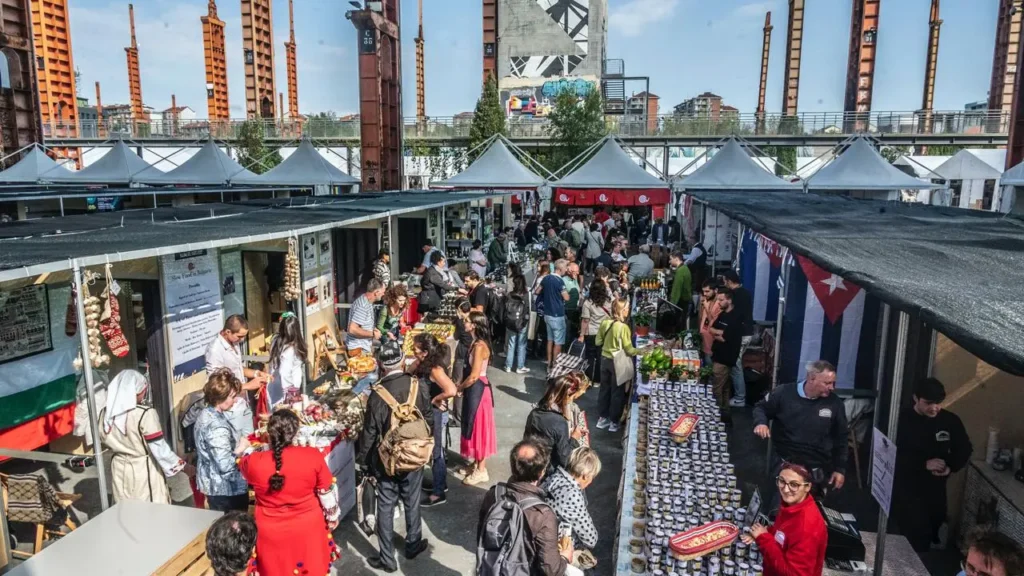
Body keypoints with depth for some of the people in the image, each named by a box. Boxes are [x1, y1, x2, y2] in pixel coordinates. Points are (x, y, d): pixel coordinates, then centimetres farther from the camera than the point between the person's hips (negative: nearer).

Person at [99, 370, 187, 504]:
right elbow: (159, 448, -19)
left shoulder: (105, 413, -4)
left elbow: (105, 439, 10)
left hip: (120, 469, 6)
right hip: (144, 470, -6)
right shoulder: (145, 414, -22)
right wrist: (183, 466, -10)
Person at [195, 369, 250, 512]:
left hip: (213, 485, 10)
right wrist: (240, 449, -16)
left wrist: (239, 441, 4)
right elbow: (225, 465, -31)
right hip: (225, 490, -10)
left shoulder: (206, 414, 2)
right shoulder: (217, 427, -28)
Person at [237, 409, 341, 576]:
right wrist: (333, 517, 9)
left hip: (271, 533, 0)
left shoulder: (254, 461, -21)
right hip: (308, 529, 0)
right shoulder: (313, 456, -22)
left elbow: (242, 464, 6)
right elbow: (327, 492, -9)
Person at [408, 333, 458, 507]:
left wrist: (435, 399, -23)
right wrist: (416, 363, -9)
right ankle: (440, 484, 40)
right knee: (434, 450, 22)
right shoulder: (423, 364, 0)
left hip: (436, 414, -9)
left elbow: (451, 391, -36)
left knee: (435, 452, 4)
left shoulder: (435, 369, -27)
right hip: (428, 413, 9)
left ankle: (438, 494, 18)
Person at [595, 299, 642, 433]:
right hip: (617, 363, -6)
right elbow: (629, 350, -18)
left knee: (604, 389, 18)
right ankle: (614, 422, 19)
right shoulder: (623, 327, -23)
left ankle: (602, 418, 29)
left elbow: (598, 342, 5)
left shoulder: (605, 323, -5)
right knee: (617, 392, 10)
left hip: (605, 360, 6)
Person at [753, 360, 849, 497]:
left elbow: (840, 439, 4)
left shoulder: (835, 403, -7)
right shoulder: (784, 393, -12)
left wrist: (840, 469, 4)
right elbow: (761, 408, 4)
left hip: (816, 471, 1)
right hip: (784, 465, 0)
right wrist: (761, 422, -19)